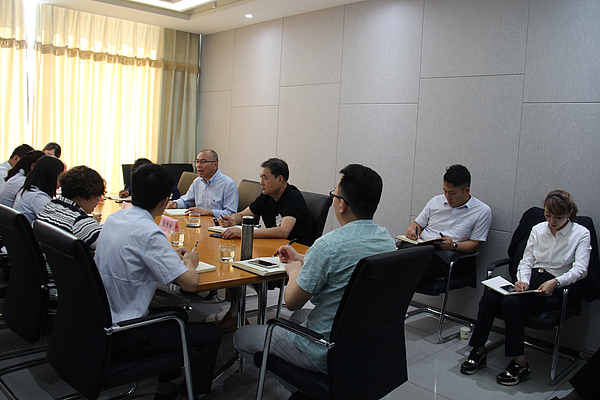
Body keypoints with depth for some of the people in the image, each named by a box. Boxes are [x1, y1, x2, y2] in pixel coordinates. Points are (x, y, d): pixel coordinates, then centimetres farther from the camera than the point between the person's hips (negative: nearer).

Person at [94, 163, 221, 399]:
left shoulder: (114, 219, 2)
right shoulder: (149, 234, -24)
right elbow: (190, 283, -25)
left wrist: (171, 255, 13)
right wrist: (189, 262, -2)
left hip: (101, 322, 9)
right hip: (124, 337, -9)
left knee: (179, 315, 27)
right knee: (210, 335, 0)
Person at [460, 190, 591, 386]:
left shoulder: (581, 234, 2)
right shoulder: (538, 229, 14)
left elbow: (580, 269, -11)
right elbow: (526, 261, 8)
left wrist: (555, 282, -29)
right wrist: (523, 280, -14)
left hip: (555, 288, -4)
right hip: (530, 280, 4)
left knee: (511, 302, -33)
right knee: (489, 297, -25)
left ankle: (520, 363, -21)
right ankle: (479, 351, -13)